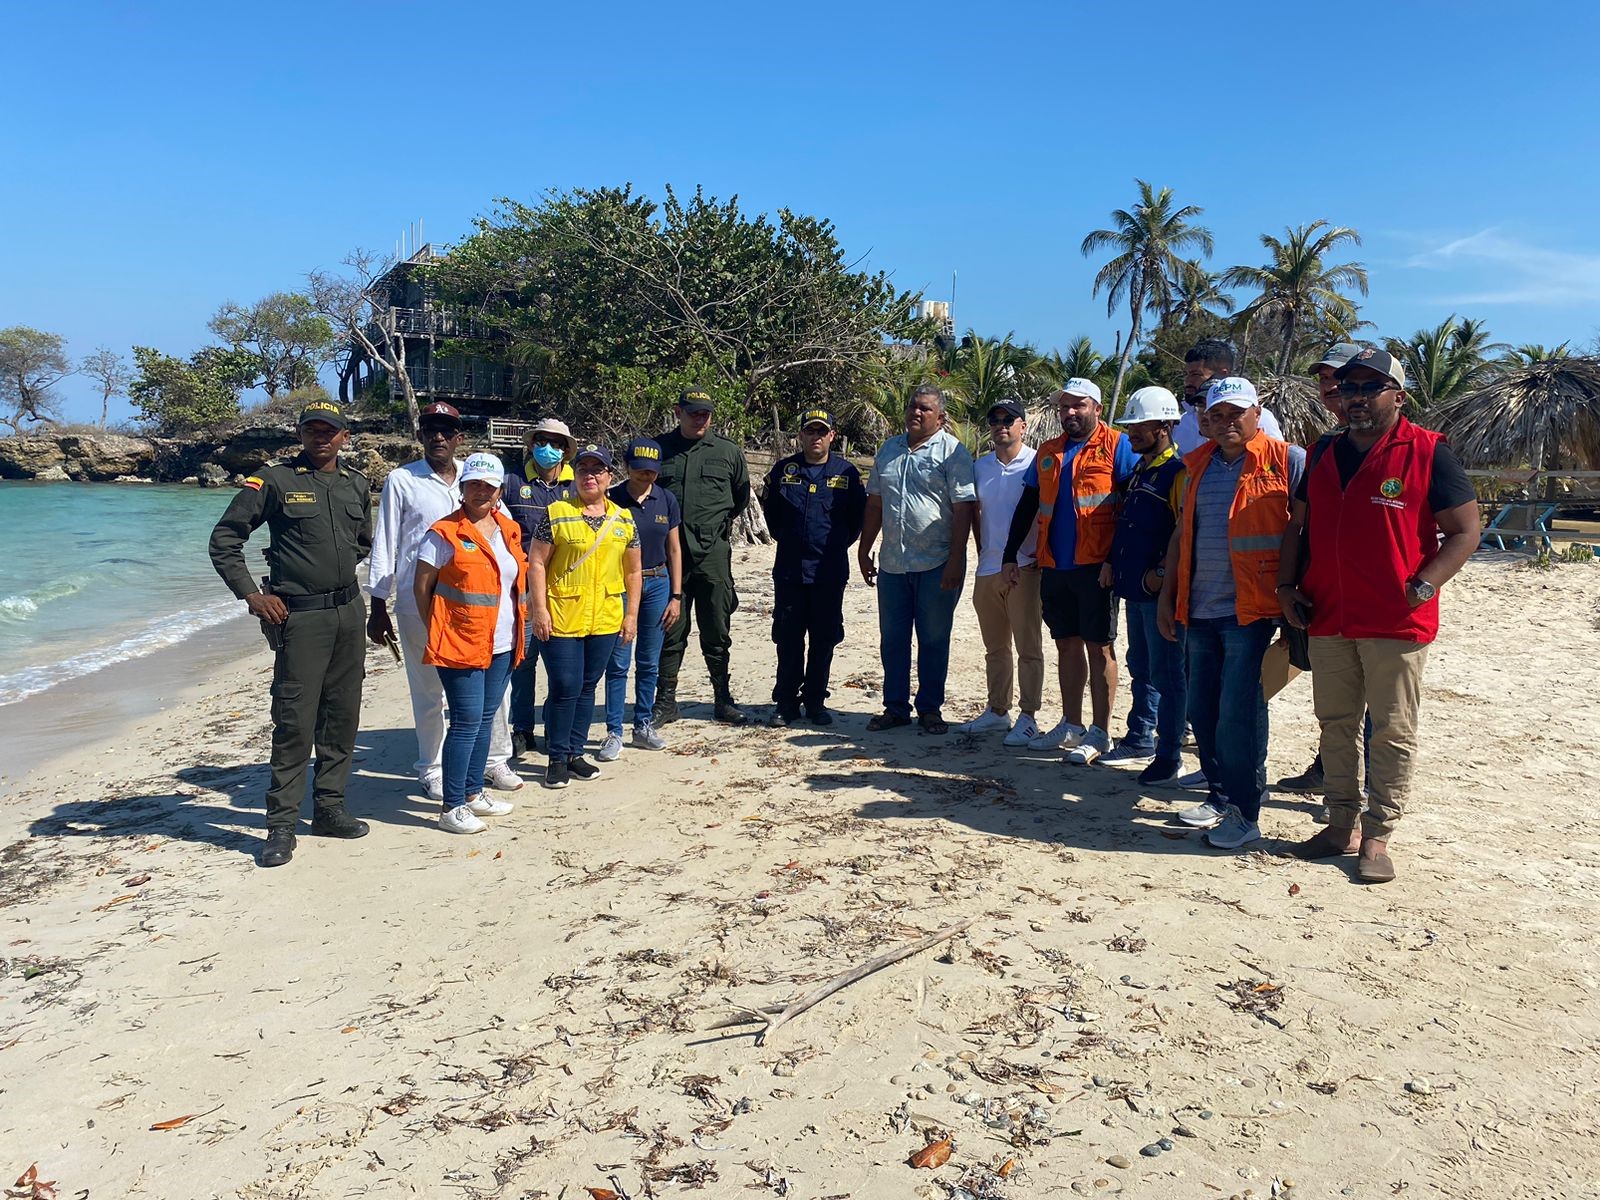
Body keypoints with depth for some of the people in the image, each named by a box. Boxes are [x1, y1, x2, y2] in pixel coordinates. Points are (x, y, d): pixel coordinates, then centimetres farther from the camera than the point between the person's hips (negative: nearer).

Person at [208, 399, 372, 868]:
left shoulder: (358, 484, 10)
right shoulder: (274, 479, -5)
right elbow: (224, 539, -4)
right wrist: (252, 595, -10)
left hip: (349, 612, 6)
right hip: (299, 617, -5)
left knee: (343, 715, 11)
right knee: (295, 721, -6)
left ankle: (329, 807, 23)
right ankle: (281, 825, 3)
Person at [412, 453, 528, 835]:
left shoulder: (510, 530, 12)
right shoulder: (444, 533, -8)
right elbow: (421, 587, -5)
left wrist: (519, 625, 12)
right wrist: (436, 631, -6)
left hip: (502, 646, 7)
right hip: (461, 645, -7)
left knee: (487, 718, 13)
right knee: (468, 721, -7)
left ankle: (473, 792, 26)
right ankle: (452, 807, 2)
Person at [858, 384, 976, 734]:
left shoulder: (952, 451, -4)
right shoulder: (889, 449, 14)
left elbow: (963, 508, -10)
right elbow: (875, 503, 17)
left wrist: (955, 560, -16)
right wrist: (864, 550, 14)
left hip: (937, 564, -5)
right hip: (892, 562, 5)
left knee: (934, 640, 4)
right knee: (892, 639, 9)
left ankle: (930, 709, 16)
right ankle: (895, 707, 20)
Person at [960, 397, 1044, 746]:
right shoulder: (980, 466, 13)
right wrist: (982, 553, 13)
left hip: (1024, 568, -5)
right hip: (988, 568, 6)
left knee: (1028, 647, -1)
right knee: (995, 648, 13)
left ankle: (1028, 717, 5)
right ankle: (997, 711, 23)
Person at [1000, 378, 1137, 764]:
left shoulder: (1116, 446, -3)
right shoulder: (1048, 453, 14)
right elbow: (1026, 508, 18)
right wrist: (1011, 555, 14)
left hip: (1095, 567, -6)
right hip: (1054, 568, 6)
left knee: (1099, 647, 1)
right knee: (1067, 645, 12)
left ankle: (1099, 733, 8)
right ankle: (1071, 726, 23)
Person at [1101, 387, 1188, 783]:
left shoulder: (1178, 472, -13)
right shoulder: (1137, 471, 16)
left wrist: (1163, 572, -20)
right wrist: (1112, 561, 14)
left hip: (1160, 590, -9)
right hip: (1135, 588, 9)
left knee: (1166, 674, -2)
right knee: (1140, 670, 18)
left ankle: (1169, 756, 5)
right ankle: (1140, 739, 30)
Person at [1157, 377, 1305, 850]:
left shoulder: (1288, 461, -4)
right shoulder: (1198, 465, 14)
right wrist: (1167, 595, 16)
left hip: (1252, 609, -6)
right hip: (1200, 610, 6)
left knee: (1238, 712, -5)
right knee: (1202, 709, 11)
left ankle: (1245, 814, 6)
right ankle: (1221, 796, 26)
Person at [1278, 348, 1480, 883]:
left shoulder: (1427, 452, -5)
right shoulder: (1325, 454, 11)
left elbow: (1465, 530, -5)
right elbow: (1297, 523, 18)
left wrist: (1422, 587, -16)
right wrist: (1287, 586, 6)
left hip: (1396, 622, -5)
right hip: (1328, 619, 5)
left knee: (1392, 732, 2)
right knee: (1336, 724, 12)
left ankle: (1377, 836, 11)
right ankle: (1341, 825, 23)